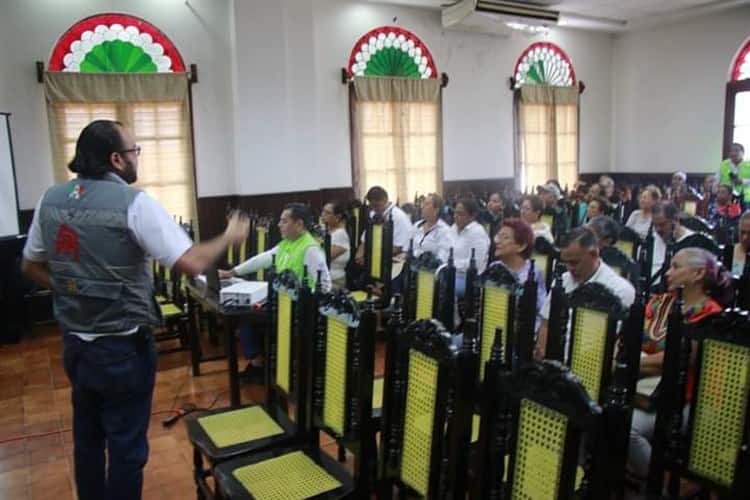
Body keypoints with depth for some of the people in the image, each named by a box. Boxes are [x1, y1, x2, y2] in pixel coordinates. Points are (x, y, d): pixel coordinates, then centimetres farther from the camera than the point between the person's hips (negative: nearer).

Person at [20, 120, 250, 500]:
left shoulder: (51, 199, 1)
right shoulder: (133, 202, -19)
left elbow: (31, 266, 12)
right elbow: (191, 263, -22)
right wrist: (229, 238, -7)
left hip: (75, 343, 7)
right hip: (122, 348, -6)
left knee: (87, 436, 23)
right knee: (126, 444, 11)